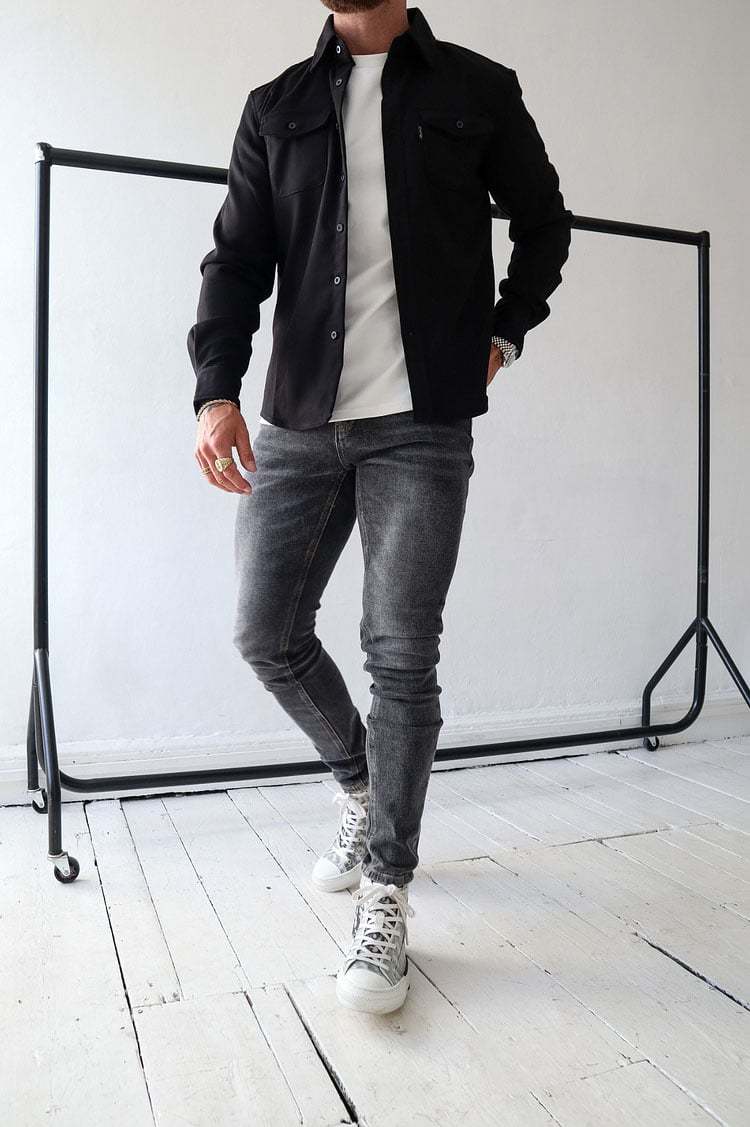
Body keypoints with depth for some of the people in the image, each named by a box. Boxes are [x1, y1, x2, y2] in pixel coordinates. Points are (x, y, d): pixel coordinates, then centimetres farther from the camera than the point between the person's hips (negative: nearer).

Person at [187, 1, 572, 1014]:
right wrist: (216, 388, -10)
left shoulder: (478, 90, 10)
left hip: (423, 427, -3)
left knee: (401, 653, -8)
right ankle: (364, 789, 29)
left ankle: (386, 896, 6)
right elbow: (237, 260, 6)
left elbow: (544, 222, 22)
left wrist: (505, 333, 9)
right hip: (298, 425, 4)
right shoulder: (277, 107, 15)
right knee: (267, 635, 2)